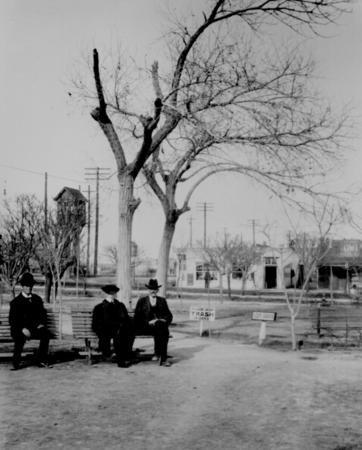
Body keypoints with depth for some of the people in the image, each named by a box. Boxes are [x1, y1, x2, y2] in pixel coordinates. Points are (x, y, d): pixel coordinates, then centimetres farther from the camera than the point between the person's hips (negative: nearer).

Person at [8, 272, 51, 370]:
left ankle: (41, 360, -18)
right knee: (20, 337, -37)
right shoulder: (16, 302, 3)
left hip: (34, 327, 3)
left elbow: (43, 313, 18)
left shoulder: (37, 299, 16)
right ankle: (15, 364, -24)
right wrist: (22, 329, -19)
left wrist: (42, 324, -4)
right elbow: (12, 320, -3)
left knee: (46, 333, -29)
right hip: (20, 329, -3)